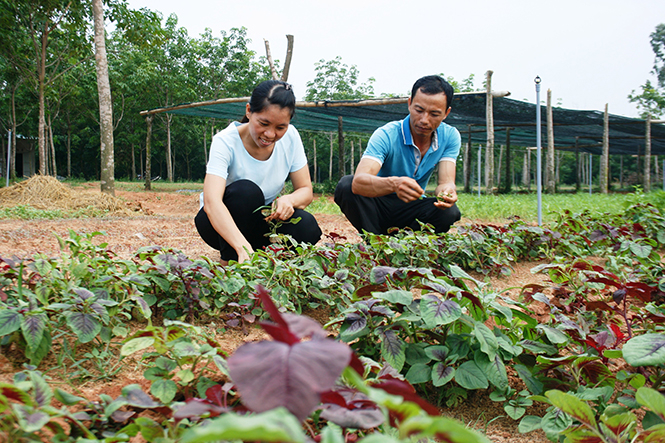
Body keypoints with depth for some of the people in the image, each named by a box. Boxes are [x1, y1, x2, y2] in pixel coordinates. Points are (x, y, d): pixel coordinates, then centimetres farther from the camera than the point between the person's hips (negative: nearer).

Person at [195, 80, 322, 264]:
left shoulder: (290, 137, -12)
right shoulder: (225, 142, -25)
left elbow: (306, 190, -7)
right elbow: (211, 202, -39)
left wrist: (289, 200, -33)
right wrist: (243, 248, -55)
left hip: (264, 219, 4)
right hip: (222, 223, -3)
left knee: (307, 228, -26)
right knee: (246, 190, -34)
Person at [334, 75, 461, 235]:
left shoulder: (450, 137, -8)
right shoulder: (386, 136, -21)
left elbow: (446, 181, -16)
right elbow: (358, 181, -37)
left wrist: (448, 191, -43)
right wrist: (394, 184, -58)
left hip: (412, 210, 3)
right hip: (378, 207, -2)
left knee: (449, 211, -29)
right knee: (346, 185, -31)